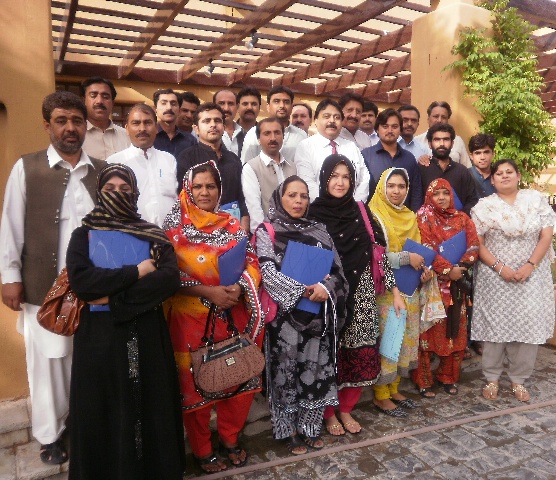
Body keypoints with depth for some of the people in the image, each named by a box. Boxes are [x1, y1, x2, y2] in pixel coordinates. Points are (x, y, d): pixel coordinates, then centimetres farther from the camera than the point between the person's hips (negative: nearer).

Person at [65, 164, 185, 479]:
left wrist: (114, 298, -16)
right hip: (100, 337, 0)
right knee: (104, 413, 7)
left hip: (146, 336, 1)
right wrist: (136, 272, -13)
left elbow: (171, 278, -11)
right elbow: (80, 280, -13)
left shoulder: (152, 234, 6)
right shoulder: (84, 234, 5)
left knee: (150, 406, 6)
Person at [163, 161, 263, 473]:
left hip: (234, 316, 4)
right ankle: (202, 450, 30)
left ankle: (230, 439, 35)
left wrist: (239, 288, -16)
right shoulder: (176, 226, -4)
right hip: (193, 318, -3)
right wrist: (209, 292, -19)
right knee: (198, 384, 9)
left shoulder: (232, 223, 6)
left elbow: (252, 262, 3)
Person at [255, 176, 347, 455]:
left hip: (319, 315, 4)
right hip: (285, 315, -3)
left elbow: (337, 269, 5)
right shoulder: (267, 232, -1)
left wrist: (326, 288, -16)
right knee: (288, 370, 5)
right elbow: (269, 273, -13)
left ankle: (311, 426, 28)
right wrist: (307, 290, -18)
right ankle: (291, 430, 23)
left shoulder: (319, 231, 11)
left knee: (316, 369, 10)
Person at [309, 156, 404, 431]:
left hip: (360, 294, 3)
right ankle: (329, 413, 25)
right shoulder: (314, 213, -4)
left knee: (361, 353, 6)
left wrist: (395, 291, 4)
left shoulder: (360, 212, 5)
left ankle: (345, 409, 28)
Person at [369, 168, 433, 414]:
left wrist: (424, 268, -4)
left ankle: (393, 389, 27)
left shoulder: (410, 217, 12)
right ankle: (381, 396, 12)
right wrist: (406, 258, -20)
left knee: (405, 338, 13)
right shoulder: (374, 216, -8)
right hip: (384, 290, -7)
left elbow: (416, 250, 16)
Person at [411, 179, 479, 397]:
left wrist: (459, 268, -15)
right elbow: (427, 249, -12)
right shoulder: (423, 216, -2)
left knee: (455, 330, 8)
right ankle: (423, 381, 8)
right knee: (428, 330, -2)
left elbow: (473, 246, 1)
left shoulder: (462, 218, 10)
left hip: (456, 285, 4)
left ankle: (448, 377, 23)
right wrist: (448, 270, -19)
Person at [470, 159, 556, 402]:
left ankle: (519, 379, 19)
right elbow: (477, 244, -3)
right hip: (495, 276, -1)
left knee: (528, 325, 2)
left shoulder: (536, 199, 5)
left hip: (532, 275, 2)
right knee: (495, 325, 2)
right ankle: (492, 378, 18)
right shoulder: (484, 206, 1)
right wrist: (500, 267, -13)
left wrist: (529, 266, -11)